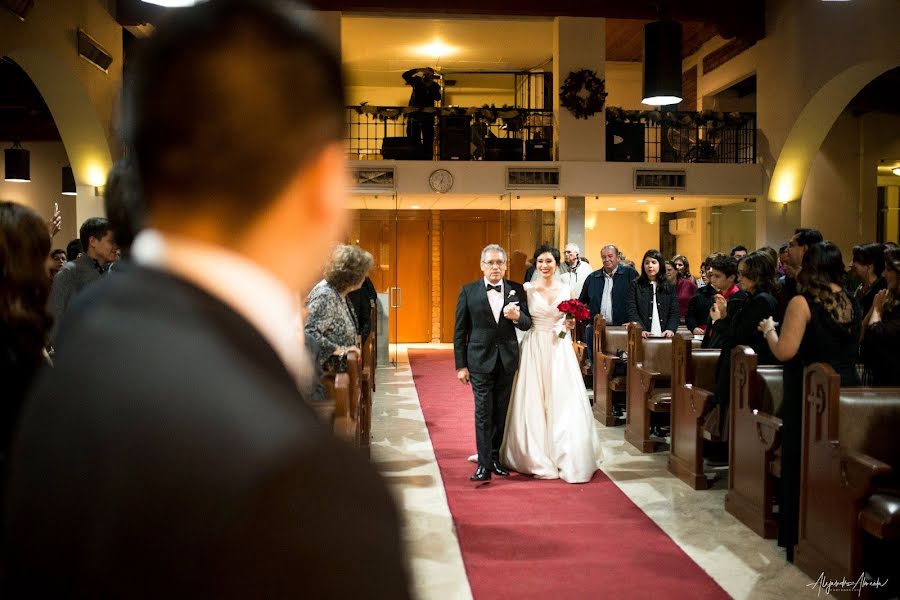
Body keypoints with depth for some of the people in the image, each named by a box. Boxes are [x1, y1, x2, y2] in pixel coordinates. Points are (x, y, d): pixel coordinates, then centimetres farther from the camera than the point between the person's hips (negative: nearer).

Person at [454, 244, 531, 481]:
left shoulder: (516, 290, 3)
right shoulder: (468, 291, -1)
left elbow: (527, 325, 5)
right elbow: (460, 331, 0)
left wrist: (518, 316, -19)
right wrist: (460, 365, -3)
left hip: (507, 359, 2)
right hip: (480, 359, -2)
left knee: (501, 413, 10)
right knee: (483, 412, -4)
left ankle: (496, 457, 23)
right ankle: (484, 464, 0)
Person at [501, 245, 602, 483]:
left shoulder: (566, 290, 6)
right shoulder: (528, 289, 1)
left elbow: (570, 321, 12)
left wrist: (570, 325, -7)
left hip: (559, 349, 1)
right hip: (534, 349, -1)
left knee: (563, 402, -2)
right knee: (534, 403, 1)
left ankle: (566, 458, 10)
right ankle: (538, 459, 14)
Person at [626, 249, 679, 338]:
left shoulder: (669, 287, 13)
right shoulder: (635, 285, 7)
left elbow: (674, 312, 8)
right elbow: (632, 312, -1)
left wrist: (671, 329, -11)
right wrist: (641, 330, -16)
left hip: (664, 335, 2)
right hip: (643, 336, -2)